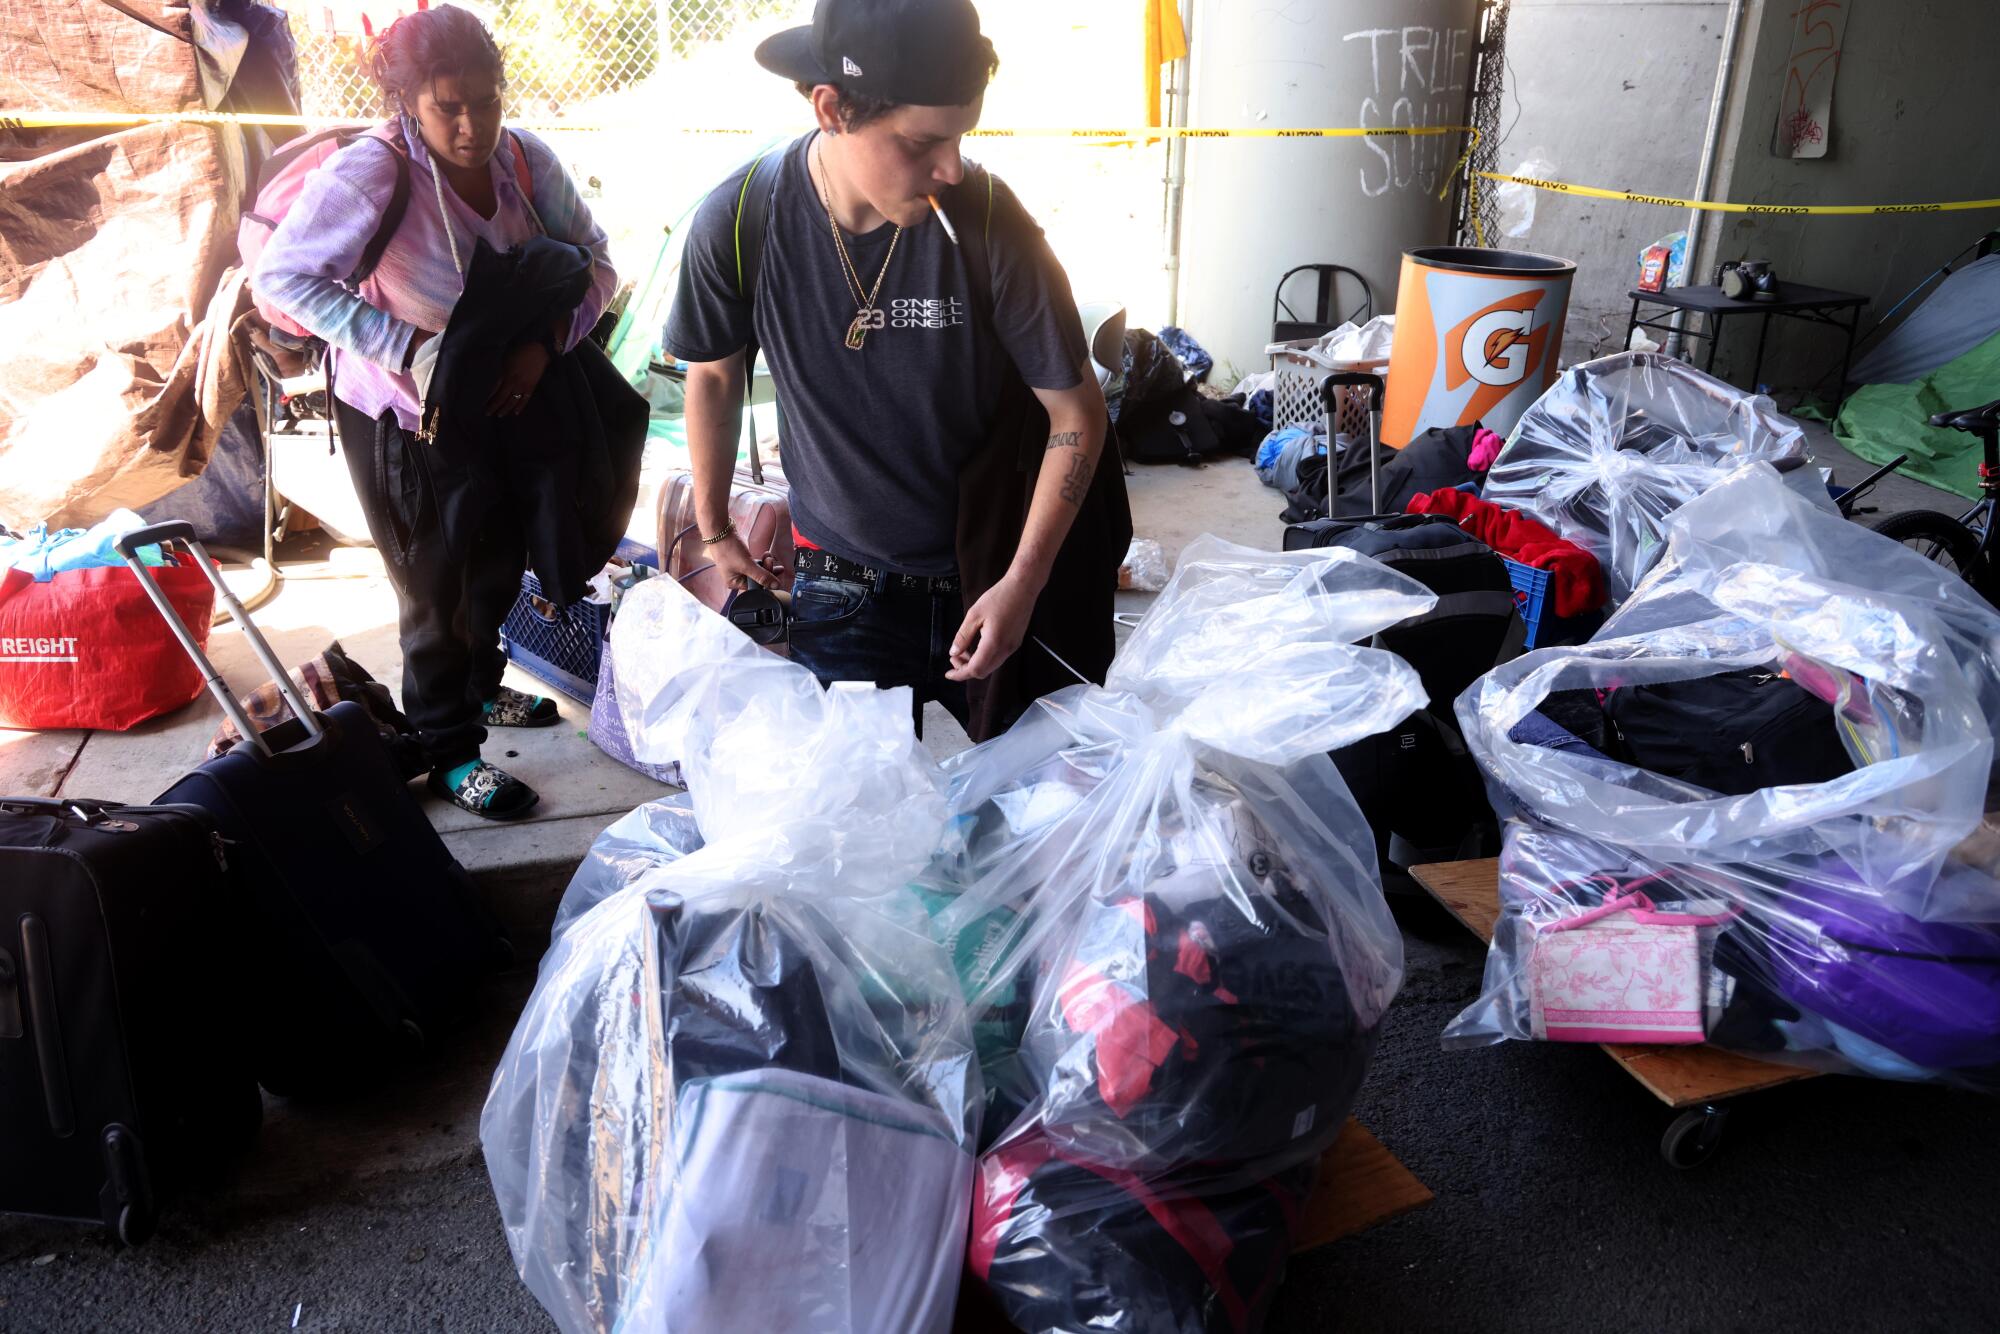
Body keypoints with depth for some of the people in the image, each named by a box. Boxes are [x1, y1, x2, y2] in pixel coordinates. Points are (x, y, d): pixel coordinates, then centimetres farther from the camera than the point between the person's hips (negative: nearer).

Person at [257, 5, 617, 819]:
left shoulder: (526, 160, -13)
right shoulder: (372, 171, -25)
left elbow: (596, 265, -8)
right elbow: (282, 275, -25)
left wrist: (544, 343, -25)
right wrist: (410, 347, -32)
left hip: (503, 404, 5)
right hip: (402, 420, -5)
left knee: (500, 564, 23)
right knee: (436, 591, 7)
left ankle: (478, 688, 50)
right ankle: (448, 751, 27)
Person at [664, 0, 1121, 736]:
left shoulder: (987, 218, -20)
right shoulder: (738, 222, -15)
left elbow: (1076, 410, -11)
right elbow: (715, 374, 4)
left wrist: (1023, 583, -16)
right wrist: (713, 531, 13)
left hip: (985, 576, 0)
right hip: (842, 586, 1)